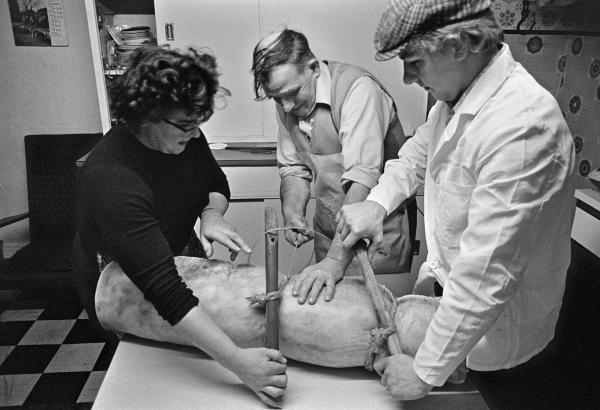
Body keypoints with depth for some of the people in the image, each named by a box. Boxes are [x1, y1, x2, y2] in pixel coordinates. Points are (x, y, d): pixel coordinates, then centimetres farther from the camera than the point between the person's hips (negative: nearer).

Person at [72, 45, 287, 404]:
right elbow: (165, 293, -47)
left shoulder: (184, 135, -19)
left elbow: (217, 183, 0)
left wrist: (212, 214, -24)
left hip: (177, 261, 6)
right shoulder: (113, 179, -41)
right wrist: (238, 362, -51)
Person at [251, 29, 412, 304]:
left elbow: (362, 179, -32)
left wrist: (336, 260, -37)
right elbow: (294, 168, 6)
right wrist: (293, 214, -14)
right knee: (324, 297, 16)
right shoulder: (287, 101, -1)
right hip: (328, 231, 6)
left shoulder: (358, 88, -23)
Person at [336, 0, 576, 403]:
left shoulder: (523, 127, -33)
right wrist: (378, 202, -6)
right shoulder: (455, 97, -5)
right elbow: (417, 154, 12)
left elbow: (486, 275, -33)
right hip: (443, 279, 7)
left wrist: (426, 372, -25)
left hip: (493, 331, -7)